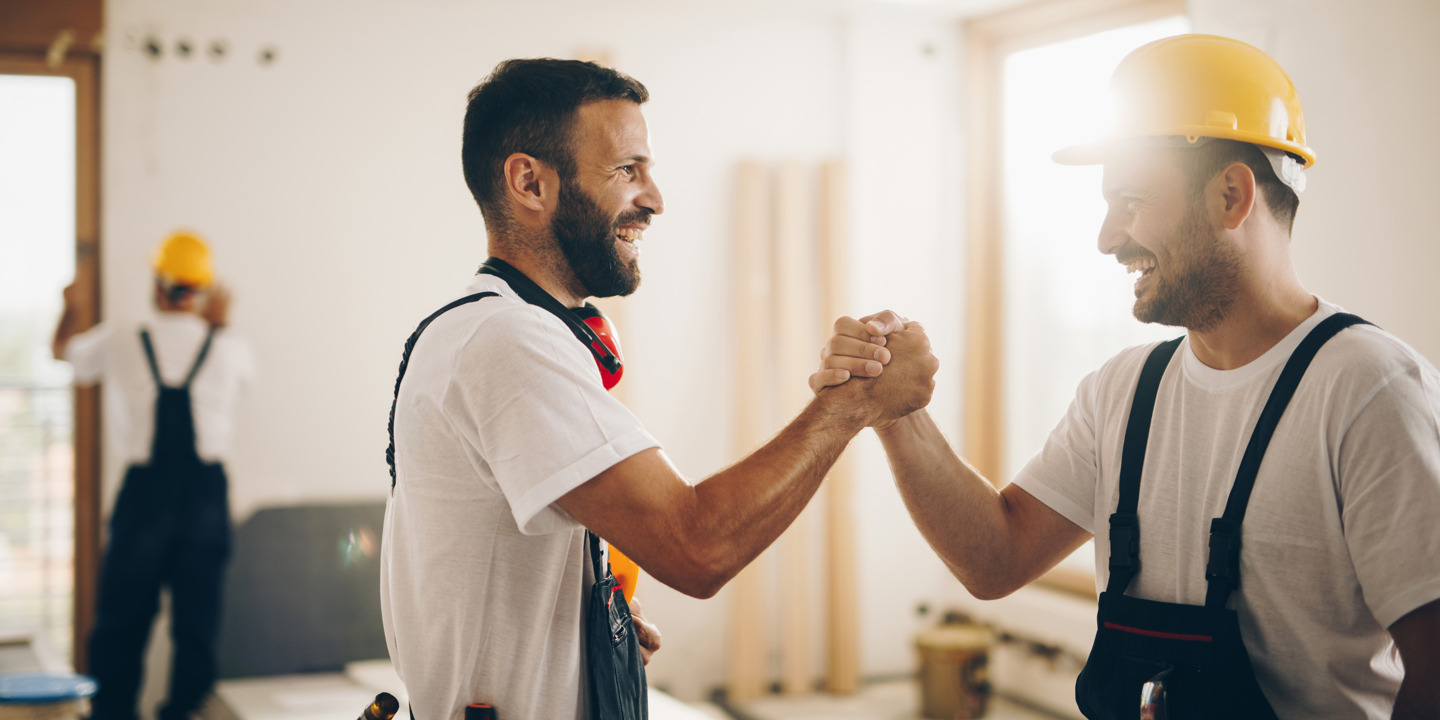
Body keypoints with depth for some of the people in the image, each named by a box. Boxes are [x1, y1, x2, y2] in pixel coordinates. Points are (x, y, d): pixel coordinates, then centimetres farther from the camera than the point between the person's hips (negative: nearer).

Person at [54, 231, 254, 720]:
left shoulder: (119, 343, -1)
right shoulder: (228, 349, -1)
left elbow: (63, 350, 21)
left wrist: (70, 307, 40)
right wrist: (220, 323, 34)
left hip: (143, 491, 0)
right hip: (206, 491, 1)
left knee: (120, 620, 9)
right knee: (198, 618, 8)